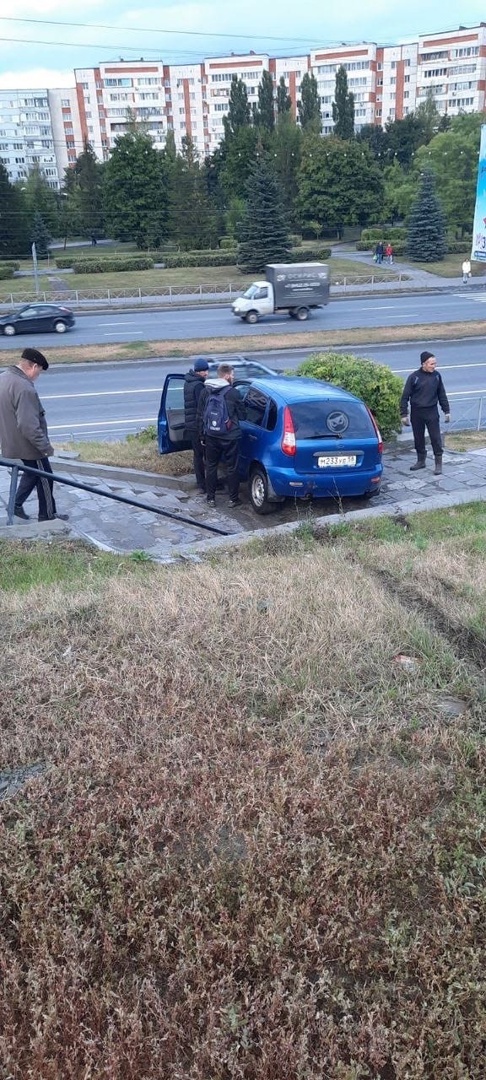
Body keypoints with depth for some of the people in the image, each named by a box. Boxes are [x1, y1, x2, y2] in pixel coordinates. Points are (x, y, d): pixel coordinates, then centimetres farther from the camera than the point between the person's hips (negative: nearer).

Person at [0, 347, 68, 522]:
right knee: (45, 478, 9)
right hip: (27, 445, -9)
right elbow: (28, 426, -31)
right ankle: (47, 516, 21)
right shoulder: (24, 388, -29)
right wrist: (45, 446, -21)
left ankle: (16, 504, 29)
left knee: (32, 473, 26)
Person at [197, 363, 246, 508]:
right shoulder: (232, 392, -10)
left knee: (211, 466, 13)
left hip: (211, 436, 4)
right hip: (230, 436, -4)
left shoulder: (206, 392, 3)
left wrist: (202, 435, 15)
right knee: (232, 467, 7)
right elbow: (242, 415, -4)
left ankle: (211, 498, 17)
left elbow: (200, 415, 7)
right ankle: (233, 499, 12)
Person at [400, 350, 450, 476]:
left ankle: (438, 463, 7)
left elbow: (441, 394, 9)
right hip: (416, 412, -1)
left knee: (435, 437, -1)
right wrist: (404, 414, -7)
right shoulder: (414, 377, -9)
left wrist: (446, 411, 9)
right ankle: (421, 461, 27)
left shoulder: (436, 376, 0)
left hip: (432, 412, 1)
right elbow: (405, 396, -5)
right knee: (418, 438, 11)